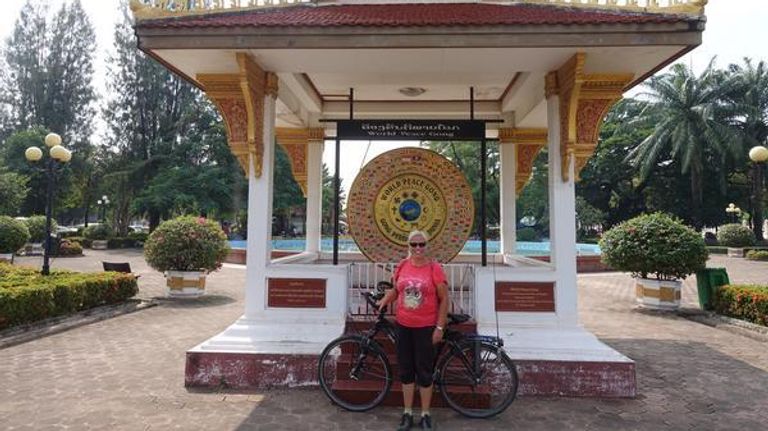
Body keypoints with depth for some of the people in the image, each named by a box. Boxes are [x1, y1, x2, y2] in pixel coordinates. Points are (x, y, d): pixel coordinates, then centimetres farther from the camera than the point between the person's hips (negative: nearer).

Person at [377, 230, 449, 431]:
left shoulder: (434, 268, -10)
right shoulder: (402, 266, 1)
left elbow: (444, 299, -7)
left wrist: (439, 327, -10)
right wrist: (384, 300, -7)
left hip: (426, 327, -3)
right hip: (403, 325, 3)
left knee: (424, 371, 6)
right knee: (406, 370, 12)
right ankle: (407, 413, 26)